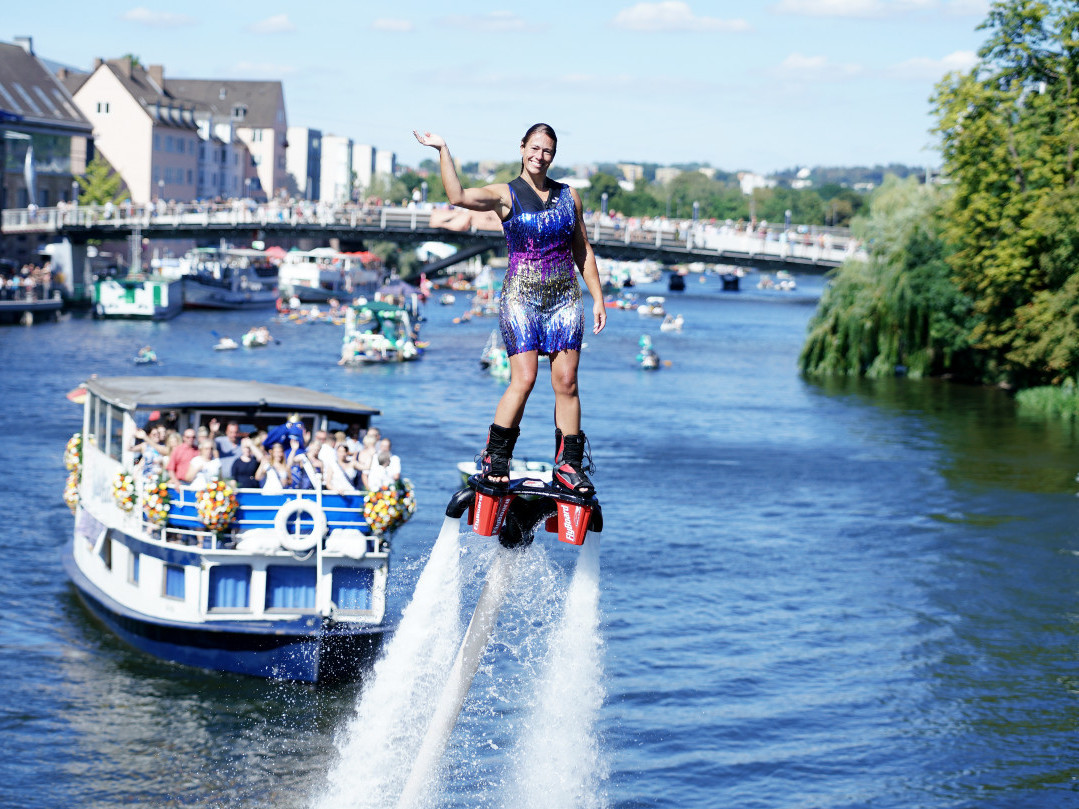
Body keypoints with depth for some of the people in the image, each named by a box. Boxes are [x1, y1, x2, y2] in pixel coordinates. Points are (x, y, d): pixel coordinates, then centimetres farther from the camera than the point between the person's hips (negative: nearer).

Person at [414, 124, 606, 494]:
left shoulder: (569, 196, 12)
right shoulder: (505, 195, 1)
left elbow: (583, 251, 17)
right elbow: (458, 196, -17)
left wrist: (598, 298, 13)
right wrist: (443, 150, -17)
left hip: (565, 297, 3)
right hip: (521, 296, -3)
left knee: (566, 382, -1)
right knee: (523, 379, -14)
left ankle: (568, 465, 5)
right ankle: (495, 457, -2)